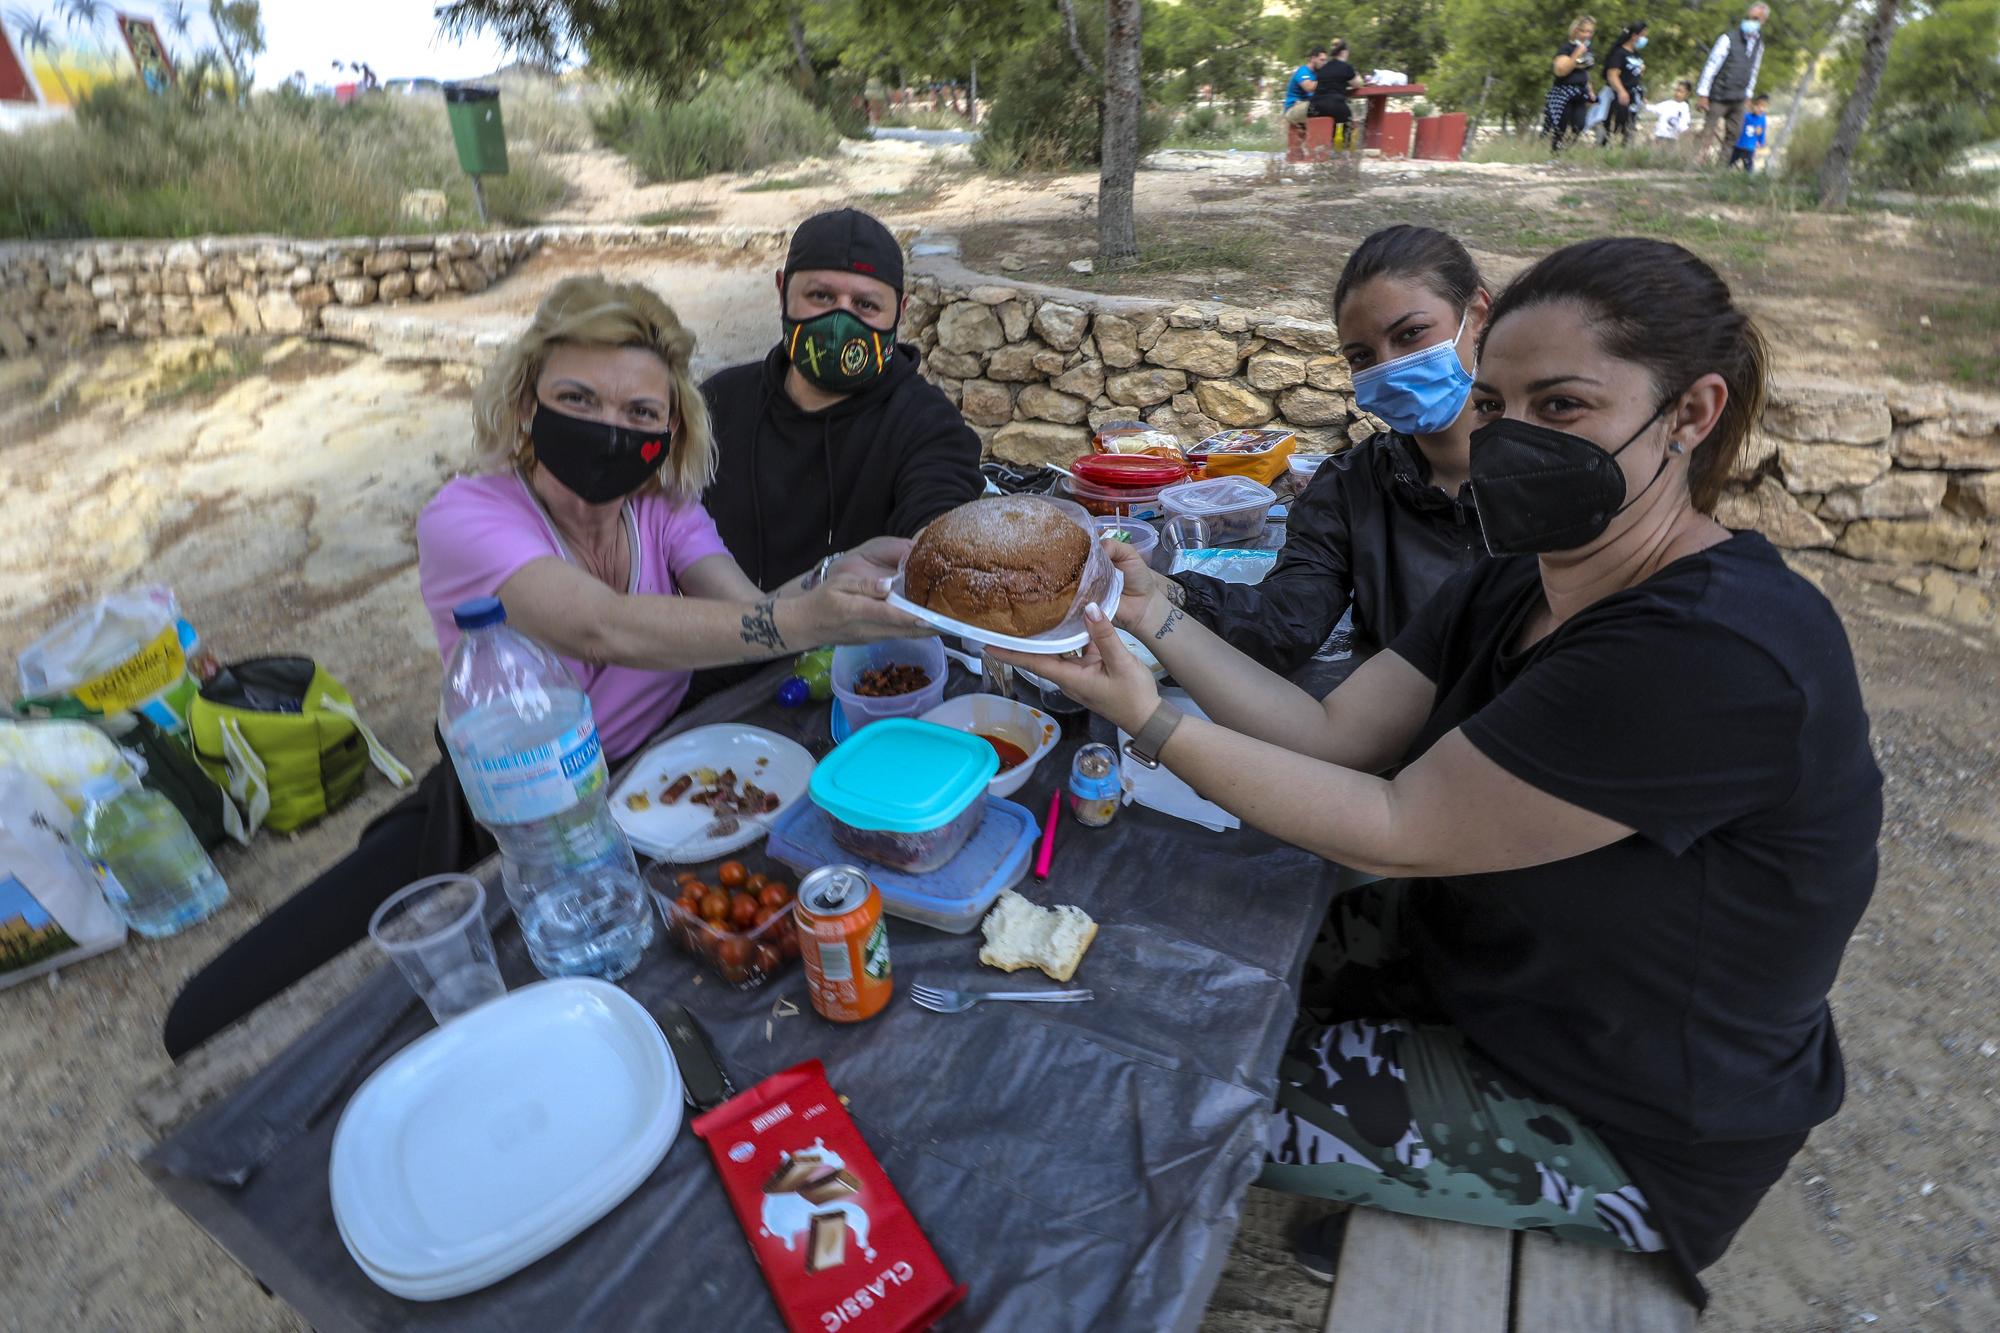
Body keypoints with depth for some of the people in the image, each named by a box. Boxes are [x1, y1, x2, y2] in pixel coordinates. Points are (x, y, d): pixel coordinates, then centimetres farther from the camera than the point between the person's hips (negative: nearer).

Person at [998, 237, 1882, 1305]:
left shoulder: (1722, 654, -33)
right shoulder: (1517, 585, -4)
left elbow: (1395, 834, -30)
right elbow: (1334, 735, -9)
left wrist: (1150, 723, -32)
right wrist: (1157, 618, -17)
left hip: (1611, 1131, -8)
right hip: (1484, 965, 8)